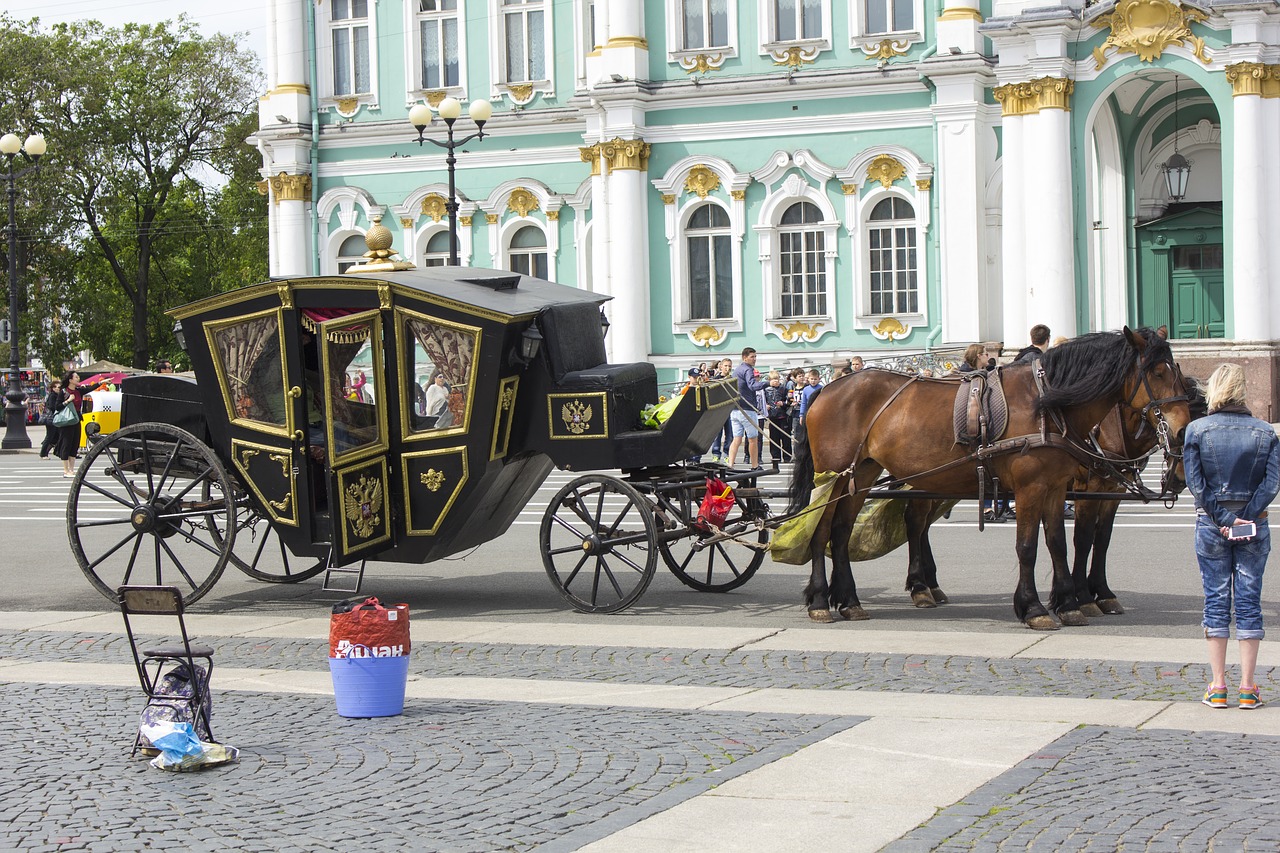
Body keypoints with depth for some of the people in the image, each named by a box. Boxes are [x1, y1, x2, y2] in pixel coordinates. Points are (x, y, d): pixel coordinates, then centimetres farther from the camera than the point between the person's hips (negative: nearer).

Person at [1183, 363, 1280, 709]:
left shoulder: (1197, 430, -4)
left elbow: (1195, 483, -9)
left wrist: (1225, 519, -8)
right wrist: (1246, 518, -12)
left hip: (1211, 524, 0)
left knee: (1216, 601, 6)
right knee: (1249, 601, 6)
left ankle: (1217, 687, 6)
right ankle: (1247, 687, 6)